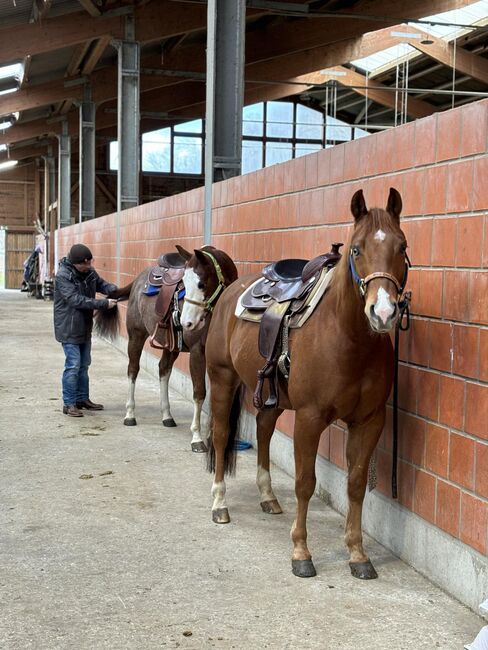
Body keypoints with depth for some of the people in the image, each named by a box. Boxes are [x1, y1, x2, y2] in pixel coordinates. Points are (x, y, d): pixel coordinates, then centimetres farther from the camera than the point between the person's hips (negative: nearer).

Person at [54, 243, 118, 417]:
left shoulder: (89, 272, 0)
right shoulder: (63, 276, -21)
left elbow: (101, 284, 13)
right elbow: (76, 300, -27)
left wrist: (114, 290, -11)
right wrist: (104, 303, -29)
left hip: (85, 327, 8)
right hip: (69, 329, -8)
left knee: (84, 364, 16)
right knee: (73, 365, -6)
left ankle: (82, 398, 29)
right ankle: (69, 403, 3)